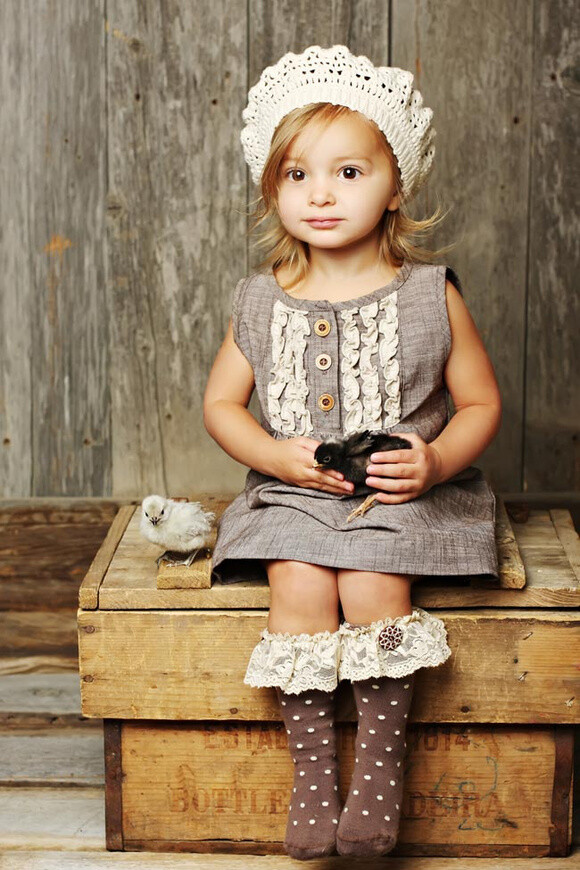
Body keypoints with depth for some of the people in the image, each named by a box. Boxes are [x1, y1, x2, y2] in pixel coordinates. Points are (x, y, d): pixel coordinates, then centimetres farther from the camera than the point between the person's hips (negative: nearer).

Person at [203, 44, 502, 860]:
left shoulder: (431, 296, -2)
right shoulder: (261, 303, 3)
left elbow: (480, 402, 3)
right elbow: (221, 403, 10)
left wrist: (437, 461, -16)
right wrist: (277, 456, -9)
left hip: (402, 497, -2)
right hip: (293, 493, 2)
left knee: (372, 588, -26)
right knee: (300, 588, -24)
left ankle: (381, 762, -7)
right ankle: (312, 769, -10)